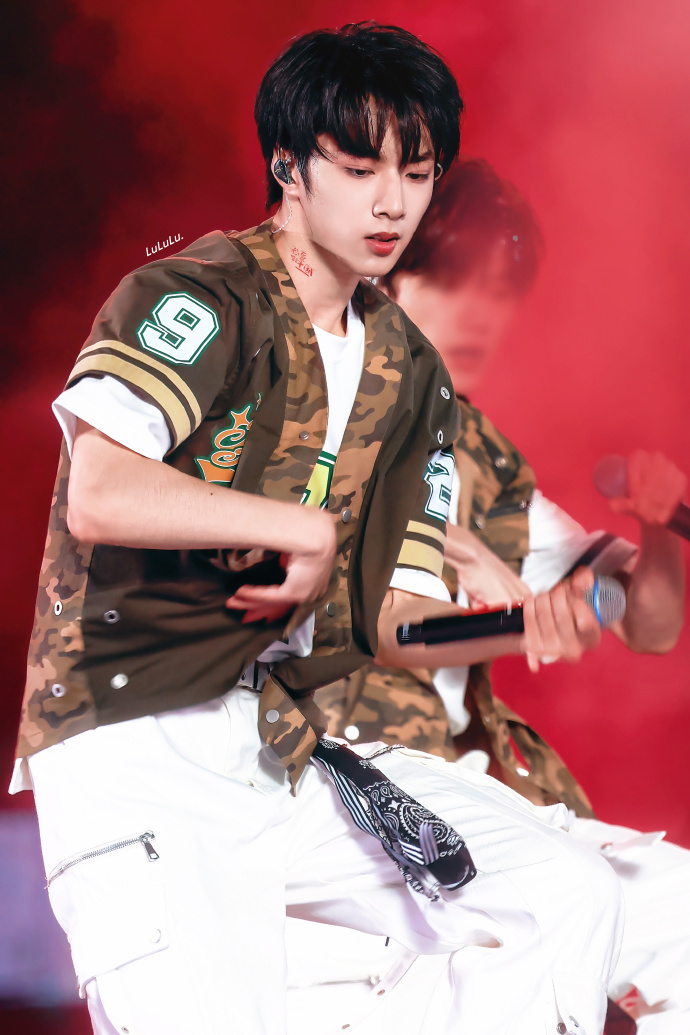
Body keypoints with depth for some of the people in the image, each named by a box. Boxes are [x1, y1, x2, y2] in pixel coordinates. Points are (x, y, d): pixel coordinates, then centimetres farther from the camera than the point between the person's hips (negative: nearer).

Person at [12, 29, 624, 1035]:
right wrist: (303, 525, -14)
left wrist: (527, 622, -8)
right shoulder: (198, 295, -7)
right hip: (133, 753, -6)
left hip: (287, 751, 7)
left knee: (572, 895, -8)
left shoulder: (410, 375, 15)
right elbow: (99, 496, -24)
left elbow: (389, 617, 11)